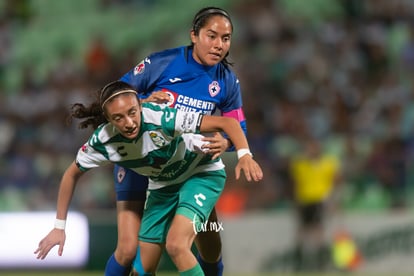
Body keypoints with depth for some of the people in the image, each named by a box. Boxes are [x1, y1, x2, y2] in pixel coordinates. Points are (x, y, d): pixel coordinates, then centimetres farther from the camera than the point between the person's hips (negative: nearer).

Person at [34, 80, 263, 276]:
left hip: (201, 173, -5)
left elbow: (227, 122, -34)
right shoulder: (104, 140, -22)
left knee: (176, 245, -28)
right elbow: (72, 174, -3)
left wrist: (244, 155, -52)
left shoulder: (161, 118, -35)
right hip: (163, 186, 5)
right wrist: (59, 227, -3)